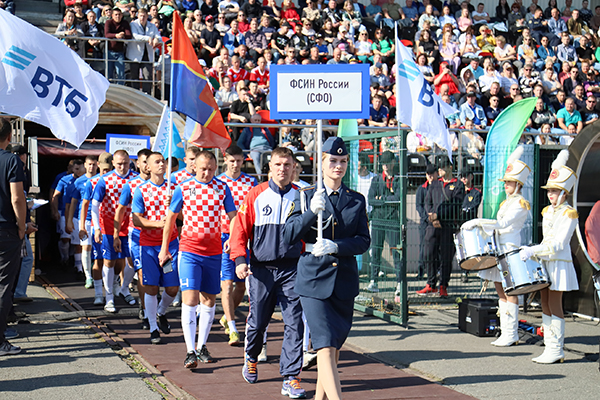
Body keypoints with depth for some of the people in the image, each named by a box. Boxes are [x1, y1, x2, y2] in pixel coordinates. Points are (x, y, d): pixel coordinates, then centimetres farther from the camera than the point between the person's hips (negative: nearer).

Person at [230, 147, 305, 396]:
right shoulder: (256, 194, 2)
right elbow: (241, 228, 2)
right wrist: (240, 259, -10)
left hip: (292, 269, 0)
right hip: (261, 268, 0)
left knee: (294, 323, -6)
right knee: (257, 320, 11)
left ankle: (290, 378, 0)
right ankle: (251, 358, 41)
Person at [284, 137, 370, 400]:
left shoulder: (357, 200, 9)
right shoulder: (305, 197, 3)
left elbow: (363, 241, 0)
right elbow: (289, 235, -6)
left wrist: (335, 246, -17)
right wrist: (312, 211, -20)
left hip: (345, 281, 4)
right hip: (314, 279, -3)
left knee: (335, 344, 14)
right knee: (325, 345, -14)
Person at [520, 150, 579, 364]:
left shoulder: (569, 214, -11)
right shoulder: (547, 212, 13)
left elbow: (558, 243, -19)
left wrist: (533, 251, -26)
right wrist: (532, 251, 7)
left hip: (559, 264, -8)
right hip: (545, 262, 8)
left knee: (554, 304, -6)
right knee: (545, 304, 7)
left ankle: (556, 350, 0)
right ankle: (550, 348, 13)